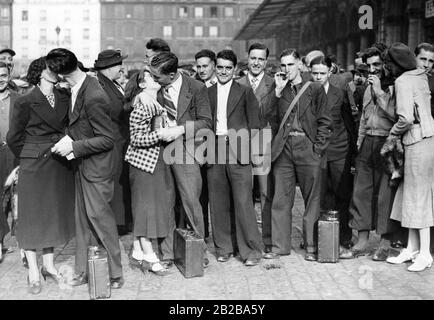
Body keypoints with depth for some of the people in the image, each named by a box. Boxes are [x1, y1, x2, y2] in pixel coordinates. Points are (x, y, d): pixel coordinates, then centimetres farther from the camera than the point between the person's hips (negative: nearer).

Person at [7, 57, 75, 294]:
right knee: (32, 215, 4)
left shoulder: (64, 99, 4)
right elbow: (14, 137, -4)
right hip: (34, 166, -5)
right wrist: (29, 157, 2)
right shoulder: (25, 102, -9)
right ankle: (33, 272, 15)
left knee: (54, 213, 13)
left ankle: (49, 265, 28)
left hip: (60, 165, 5)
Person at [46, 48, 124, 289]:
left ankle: (114, 274, 18)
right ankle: (84, 270, 28)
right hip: (82, 166, 9)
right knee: (83, 218, 15)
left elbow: (107, 139, -21)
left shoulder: (93, 97, -26)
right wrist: (68, 139, -5)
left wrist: (73, 146, -21)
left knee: (99, 217, 2)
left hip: (95, 168, -9)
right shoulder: (76, 89, 1)